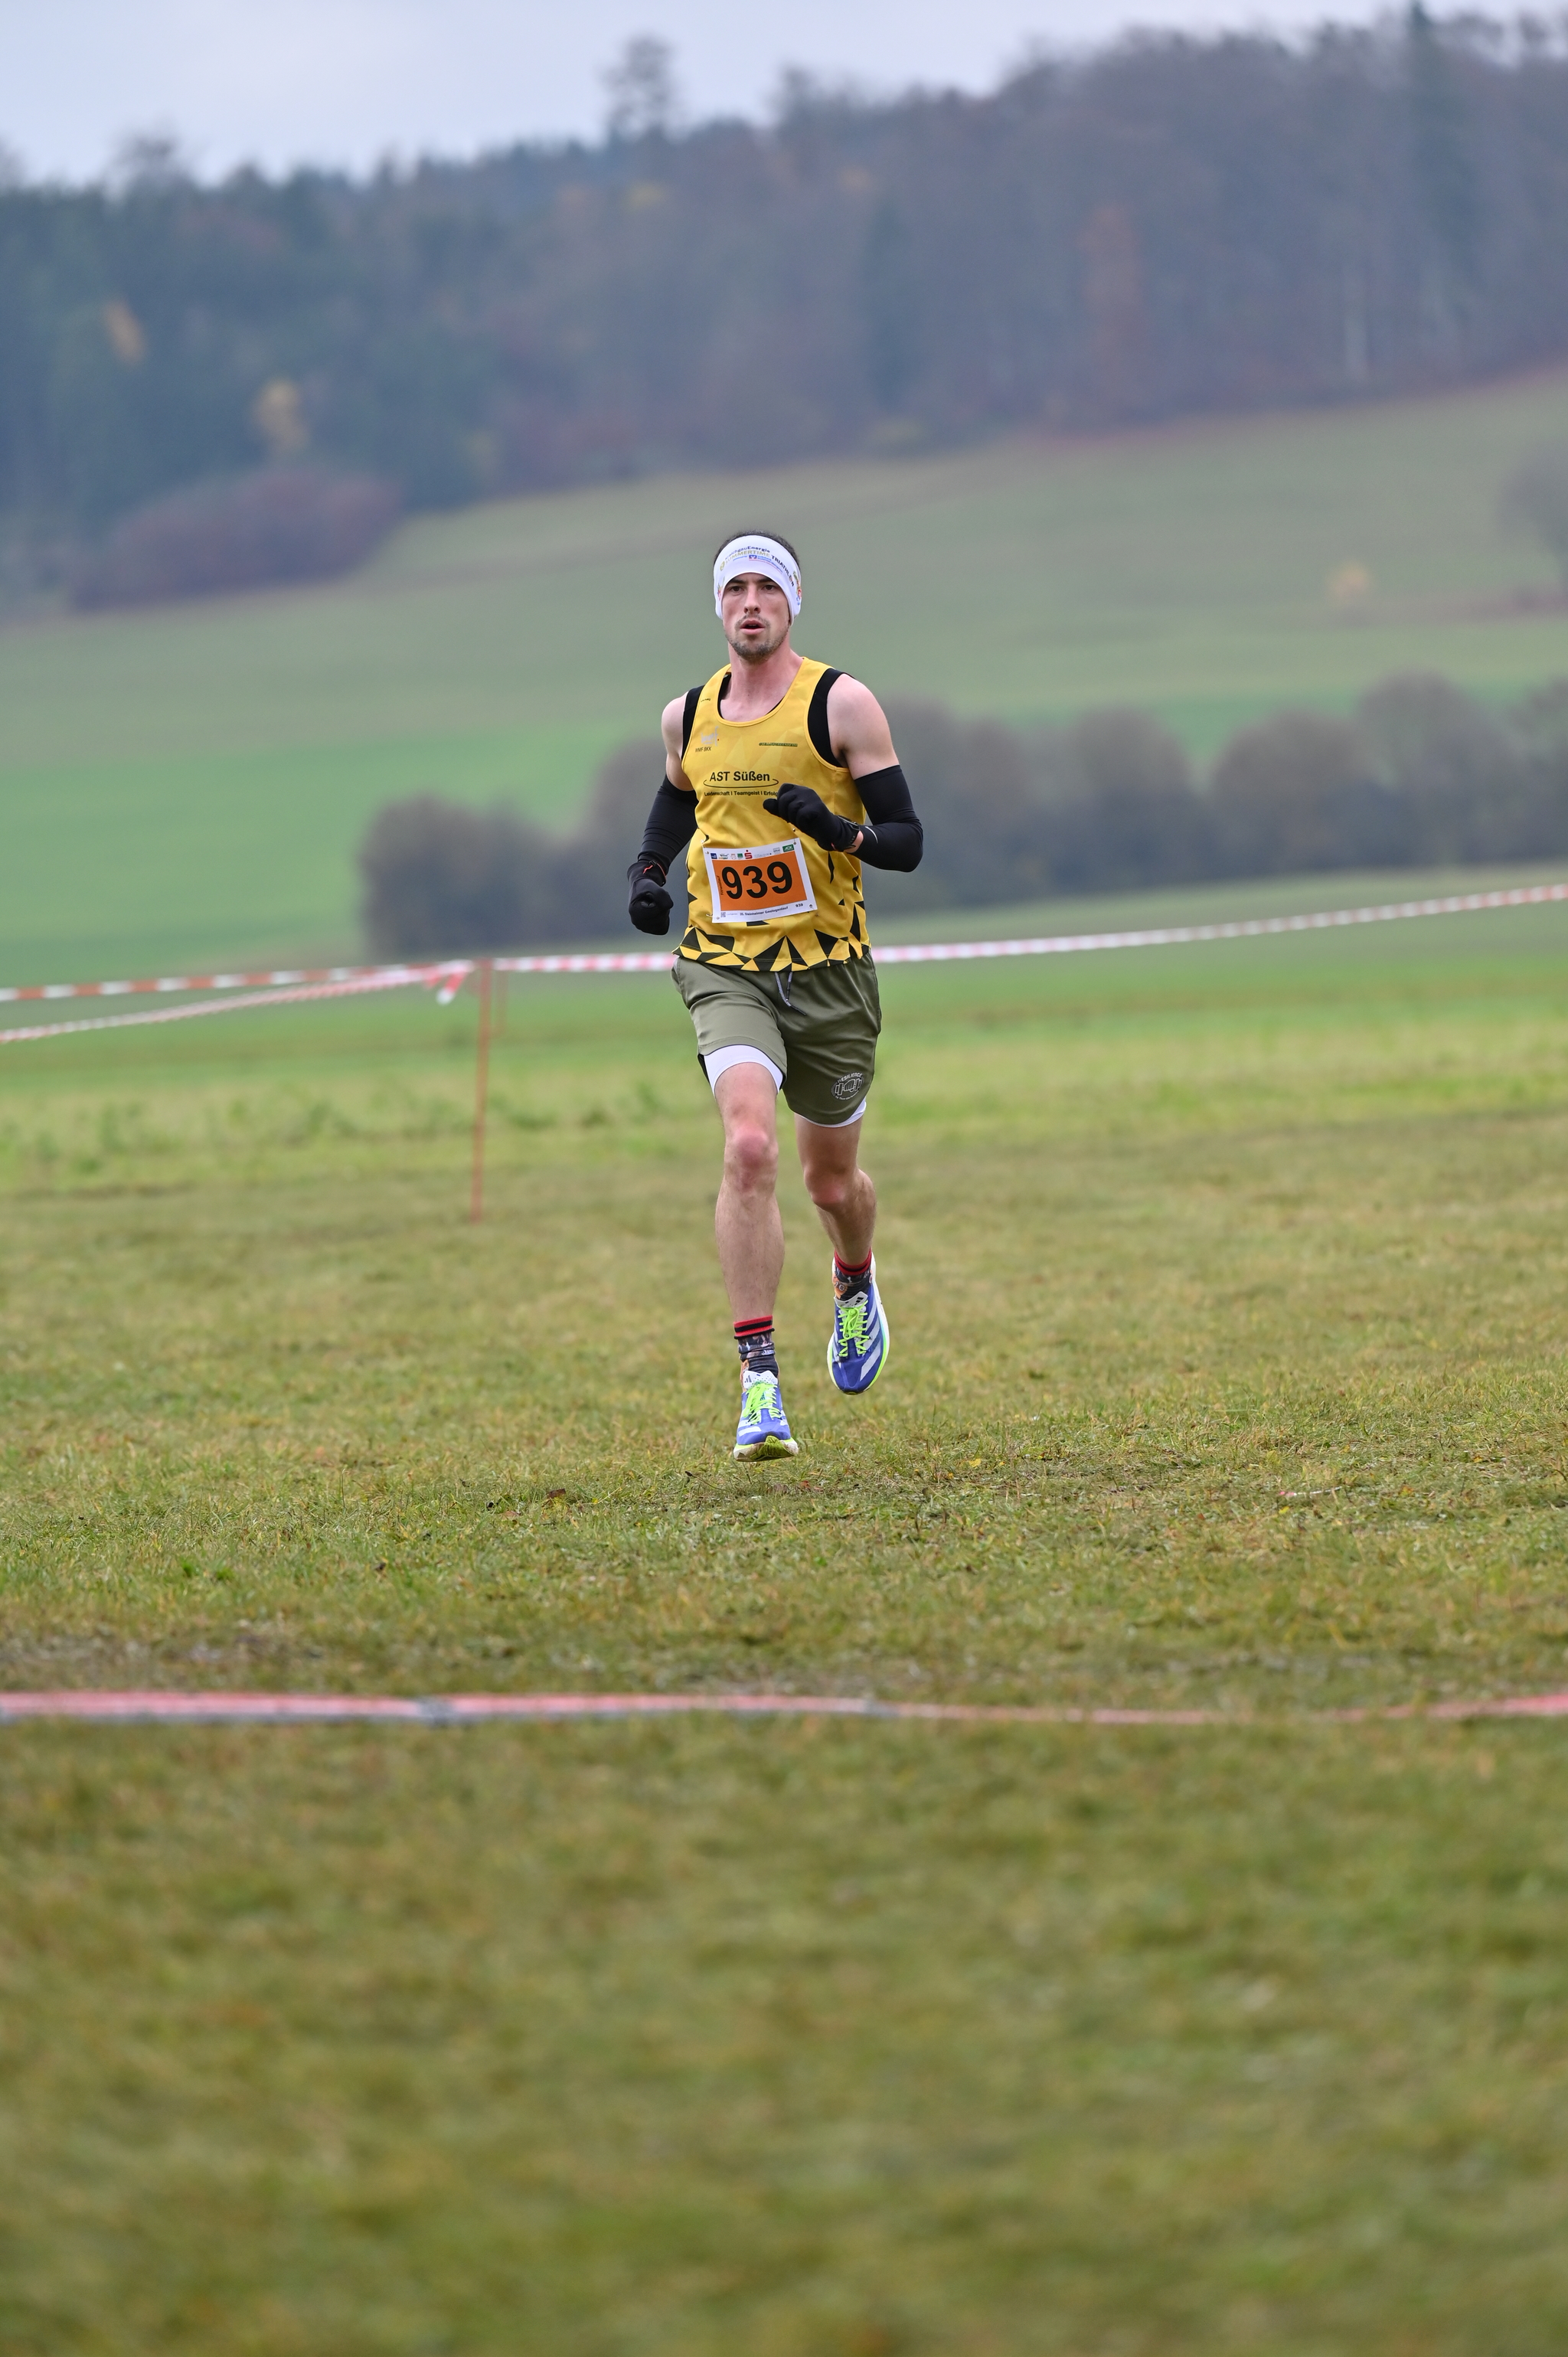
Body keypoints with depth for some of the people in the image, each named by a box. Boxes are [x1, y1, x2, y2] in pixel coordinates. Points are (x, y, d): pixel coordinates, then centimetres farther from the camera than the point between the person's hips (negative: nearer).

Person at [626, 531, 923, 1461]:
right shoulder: (687, 716, 6)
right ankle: (760, 1381, -24)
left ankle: (856, 1288, 50)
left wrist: (839, 831, -27)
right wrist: (648, 872, 9)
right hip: (726, 969, 1)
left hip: (830, 969, -1)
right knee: (750, 1147, -23)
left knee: (833, 1180, 12)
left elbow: (908, 840, -7)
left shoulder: (841, 704, -6)